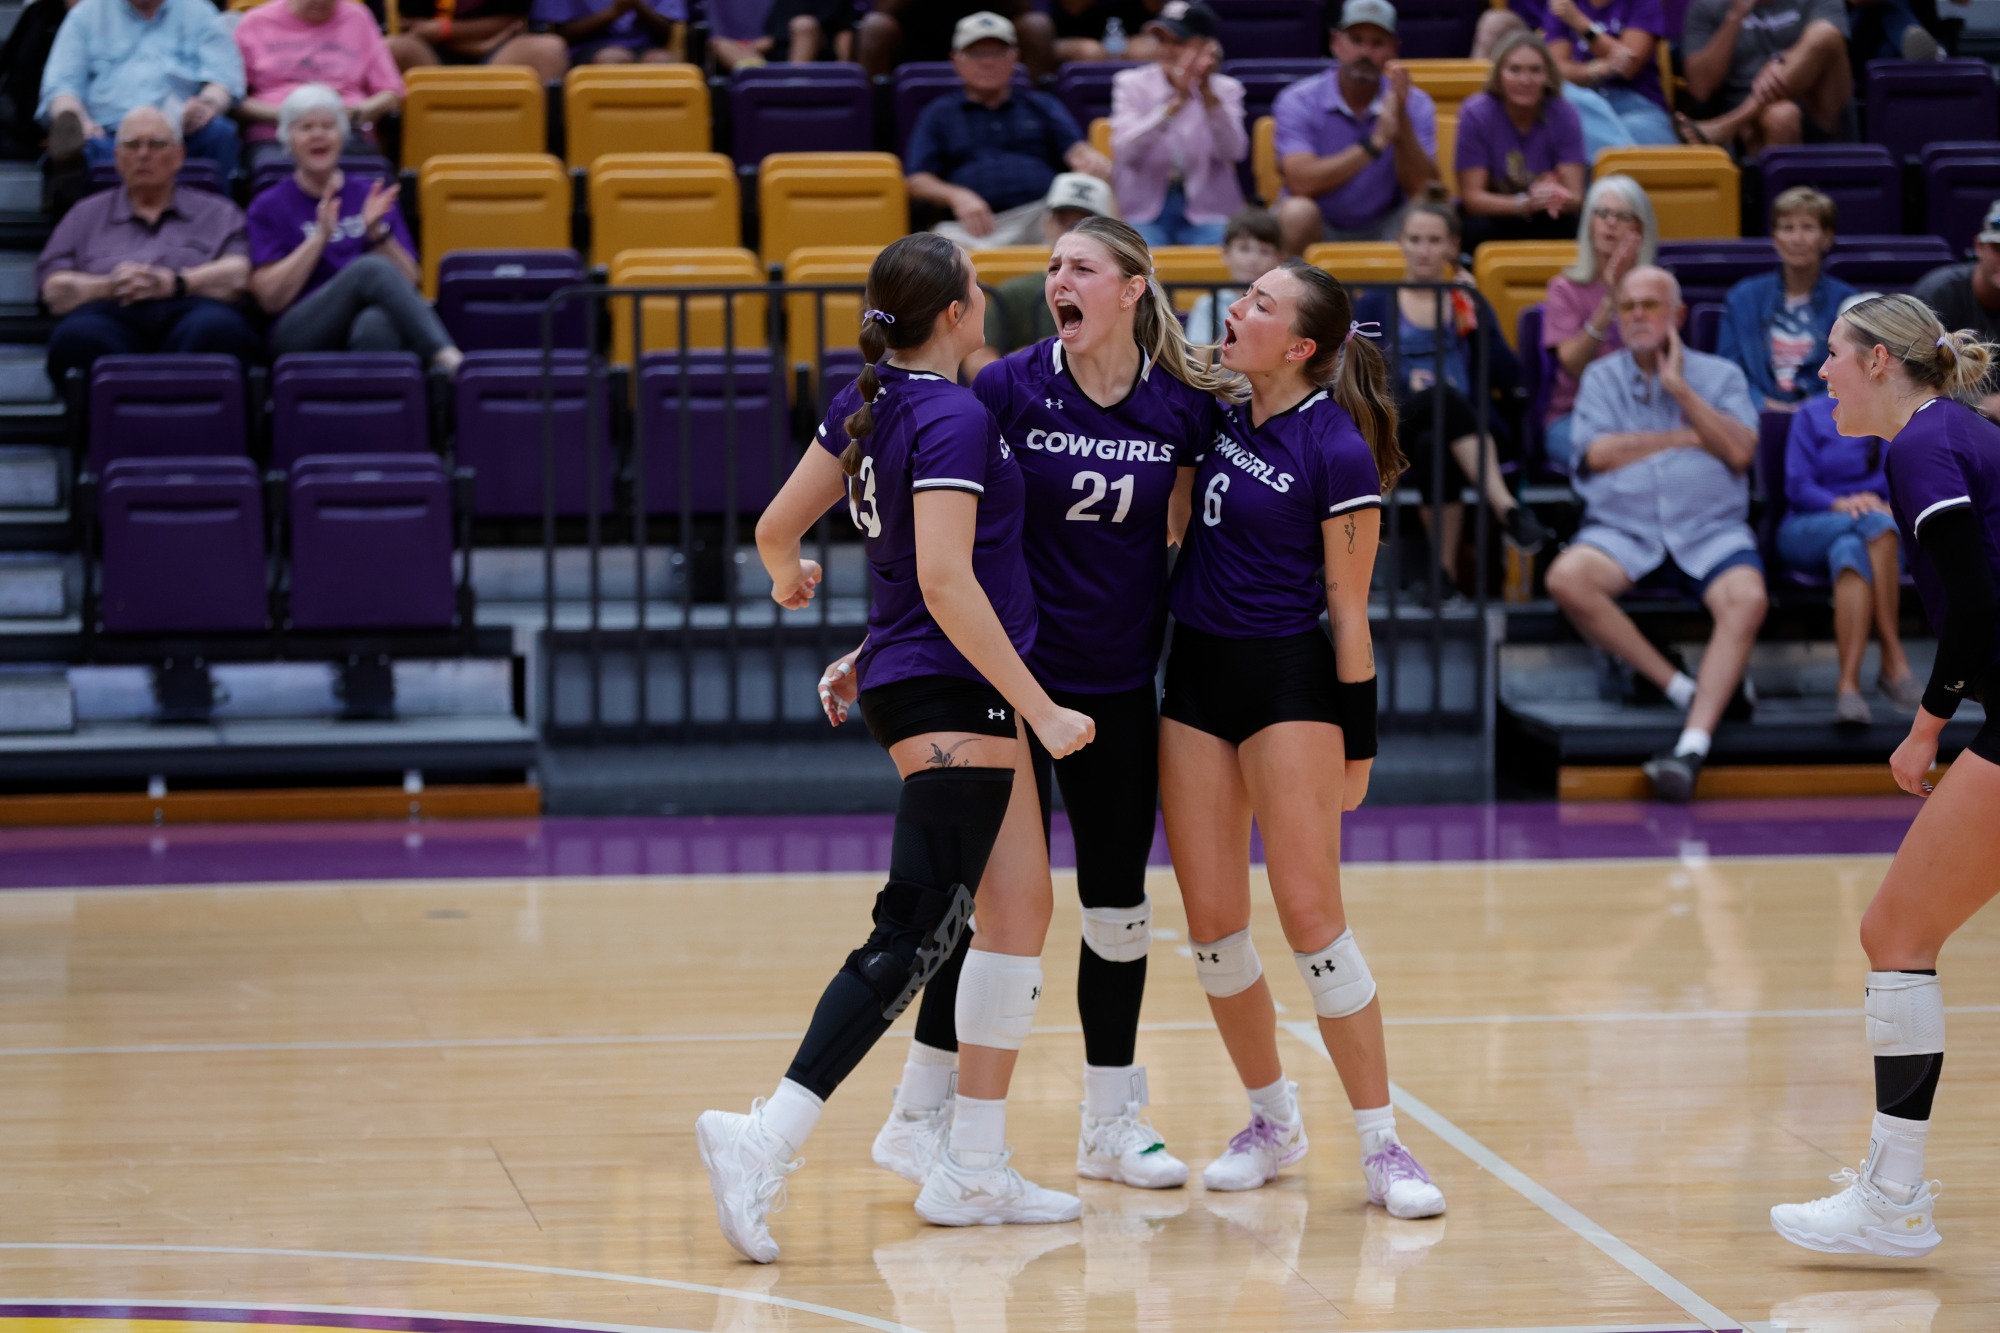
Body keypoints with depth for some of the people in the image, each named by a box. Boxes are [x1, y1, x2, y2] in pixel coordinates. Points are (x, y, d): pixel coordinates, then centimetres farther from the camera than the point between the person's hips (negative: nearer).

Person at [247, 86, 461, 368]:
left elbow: (408, 281, 11)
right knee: (371, 269, -32)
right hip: (300, 333, -2)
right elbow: (270, 298, -1)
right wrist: (320, 236, -8)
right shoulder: (268, 207, 12)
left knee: (375, 324, -38)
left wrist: (377, 232, -5)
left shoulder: (371, 195, 19)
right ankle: (447, 358, -43)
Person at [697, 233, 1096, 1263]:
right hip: (952, 694, -10)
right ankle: (767, 1139, -20)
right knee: (916, 933, -12)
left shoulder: (870, 402, 9)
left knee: (1018, 910, 13)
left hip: (931, 689, 10)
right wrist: (1041, 710, -20)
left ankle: (972, 1170, 14)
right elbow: (947, 582, -23)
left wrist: (788, 578, 39)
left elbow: (776, 526, 15)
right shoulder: (955, 420, -16)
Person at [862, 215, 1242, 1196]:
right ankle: (918, 1116, 6)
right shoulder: (1010, 389, -10)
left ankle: (1111, 1123, 22)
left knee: (1119, 905, 9)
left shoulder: (1186, 407, -3)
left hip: (1122, 691, 3)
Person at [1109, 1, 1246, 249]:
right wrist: (1176, 103, -27)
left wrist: (1208, 93, -25)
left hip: (1207, 211, 1)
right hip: (1145, 210, 0)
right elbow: (1125, 151, -15)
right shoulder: (1131, 83, 4)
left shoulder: (1225, 89, 6)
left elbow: (1233, 152, -13)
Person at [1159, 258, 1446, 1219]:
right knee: (1211, 922, 5)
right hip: (1196, 678, 6)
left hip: (1288, 680, -6)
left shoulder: (1336, 453, -13)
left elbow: (1349, 609, -10)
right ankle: (1272, 1120, 21)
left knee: (1311, 917, -9)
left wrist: (1358, 743, -8)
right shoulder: (1221, 415, 6)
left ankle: (1381, 1147, -2)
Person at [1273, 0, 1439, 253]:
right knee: (1297, 213, -34)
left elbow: (1421, 191, -15)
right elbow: (1301, 183, -26)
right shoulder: (1298, 101, -11)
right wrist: (1375, 143, -32)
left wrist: (1402, 119, -27)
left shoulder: (1415, 104, -4)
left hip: (1384, 230, 2)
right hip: (1320, 230, -2)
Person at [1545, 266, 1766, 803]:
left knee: (1747, 599, -34)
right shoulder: (1602, 377, 17)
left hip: (1711, 531, -1)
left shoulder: (1721, 375, 16)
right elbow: (1598, 453, 0)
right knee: (1566, 579, -32)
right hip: (1623, 529, 1)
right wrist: (1688, 436, 2)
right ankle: (1683, 688, -27)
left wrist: (1681, 389, -3)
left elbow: (1739, 452, -1)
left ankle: (1693, 743, -44)